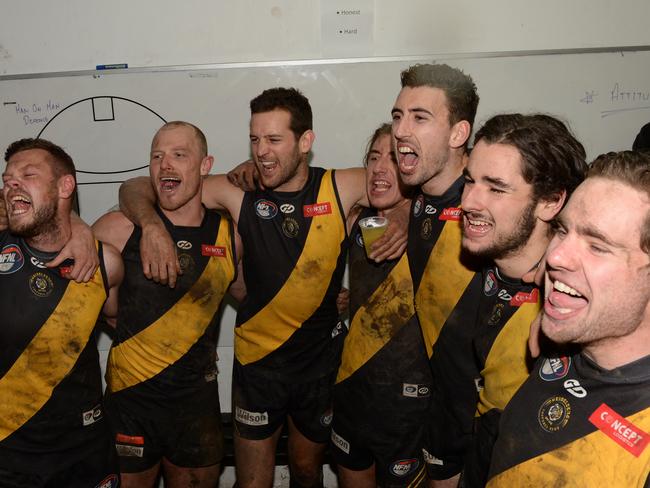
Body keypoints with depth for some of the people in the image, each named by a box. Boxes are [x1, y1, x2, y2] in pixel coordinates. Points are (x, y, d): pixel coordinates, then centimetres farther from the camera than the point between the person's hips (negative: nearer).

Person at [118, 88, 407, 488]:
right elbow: (136, 190, -8)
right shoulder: (238, 193, -12)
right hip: (258, 360, -1)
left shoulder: (341, 188, -12)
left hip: (322, 359, 1)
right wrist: (152, 224, -29)